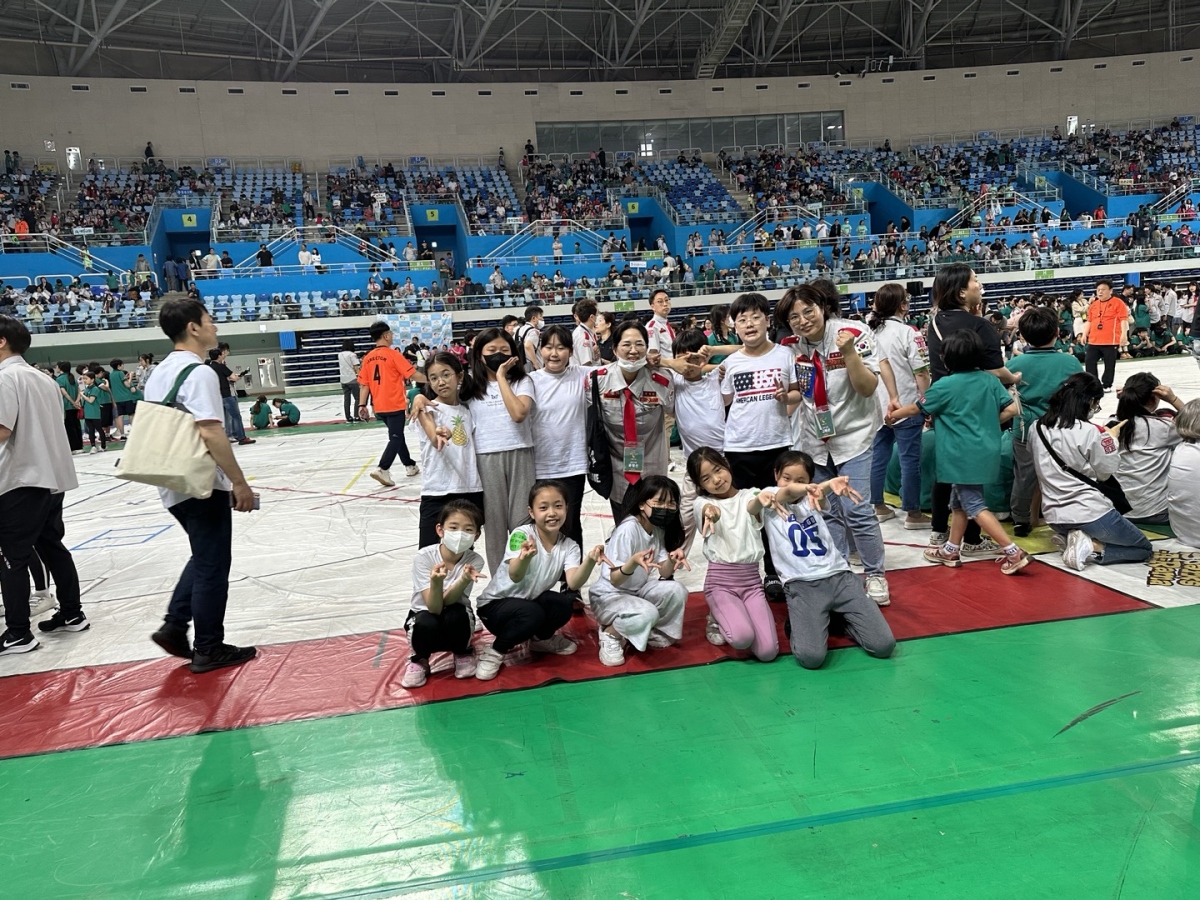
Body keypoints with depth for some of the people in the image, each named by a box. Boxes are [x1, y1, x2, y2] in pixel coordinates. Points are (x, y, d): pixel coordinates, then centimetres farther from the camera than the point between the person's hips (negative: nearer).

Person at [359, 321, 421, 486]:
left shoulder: (367, 358, 6)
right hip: (395, 405, -6)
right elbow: (412, 374, -10)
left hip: (379, 407, 6)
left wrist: (362, 405, 8)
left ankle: (410, 465, 31)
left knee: (397, 435, 20)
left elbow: (364, 385, 5)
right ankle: (382, 469, -18)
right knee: (396, 438, -3)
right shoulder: (393, 354, -10)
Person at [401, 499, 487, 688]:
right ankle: (420, 659, 1)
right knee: (427, 625, -34)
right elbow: (433, 607, -29)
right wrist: (436, 581, -49)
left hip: (457, 616, 1)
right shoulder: (423, 557, -23)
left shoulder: (474, 561, -20)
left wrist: (464, 580, -48)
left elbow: (447, 601, -28)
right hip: (424, 614, -1)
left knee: (455, 616, -32)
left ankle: (463, 652, 2)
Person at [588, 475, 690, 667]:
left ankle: (655, 633, 7)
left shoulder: (659, 529, -2)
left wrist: (672, 558, -25)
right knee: (647, 613, -35)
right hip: (608, 596, -7)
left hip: (637, 591, 7)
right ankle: (610, 634, -6)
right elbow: (615, 579, -26)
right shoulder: (628, 530, -25)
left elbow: (664, 573, -3)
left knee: (676, 591, -18)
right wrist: (634, 561, -46)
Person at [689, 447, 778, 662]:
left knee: (767, 652, -14)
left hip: (751, 580, 2)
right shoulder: (702, 503, 1)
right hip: (720, 581, -1)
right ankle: (720, 620, 9)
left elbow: (753, 508, -22)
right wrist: (711, 512, -52)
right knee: (742, 638, -27)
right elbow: (709, 510, -25)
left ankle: (739, 616, 18)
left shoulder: (749, 496, 4)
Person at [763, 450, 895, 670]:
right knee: (810, 657, -23)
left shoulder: (811, 499, 13)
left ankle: (839, 617, 20)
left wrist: (830, 485, -37)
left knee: (883, 645, -8)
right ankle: (801, 623, 11)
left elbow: (819, 491, -12)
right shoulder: (771, 502, 6)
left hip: (839, 576, 3)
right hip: (802, 585, -3)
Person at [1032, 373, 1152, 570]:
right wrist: (1112, 439, 9)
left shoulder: (1038, 428, 1)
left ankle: (1074, 540, 2)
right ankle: (1092, 547, -7)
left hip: (1054, 516, 6)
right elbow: (1106, 473, -5)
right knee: (1144, 549, 17)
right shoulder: (1088, 431, -16)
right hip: (1089, 513, -6)